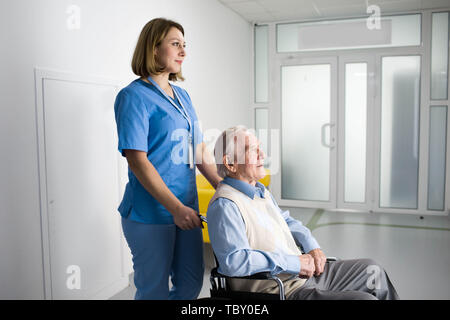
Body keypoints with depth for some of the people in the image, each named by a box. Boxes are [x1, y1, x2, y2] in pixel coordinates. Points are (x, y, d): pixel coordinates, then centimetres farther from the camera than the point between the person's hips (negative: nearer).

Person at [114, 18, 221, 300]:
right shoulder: (134, 96, -11)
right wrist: (176, 208, -21)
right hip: (151, 213, -7)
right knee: (155, 290, 8)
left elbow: (199, 150, 15)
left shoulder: (182, 96, 12)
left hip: (186, 207, 7)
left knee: (191, 285, 17)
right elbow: (137, 160, -17)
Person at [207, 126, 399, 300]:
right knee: (365, 298, -16)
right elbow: (234, 261, -31)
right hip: (285, 291, -10)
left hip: (307, 273, 10)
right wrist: (294, 262, -24)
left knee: (372, 270, 15)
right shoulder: (224, 205, -20)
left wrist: (311, 246, 7)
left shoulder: (260, 190, 12)